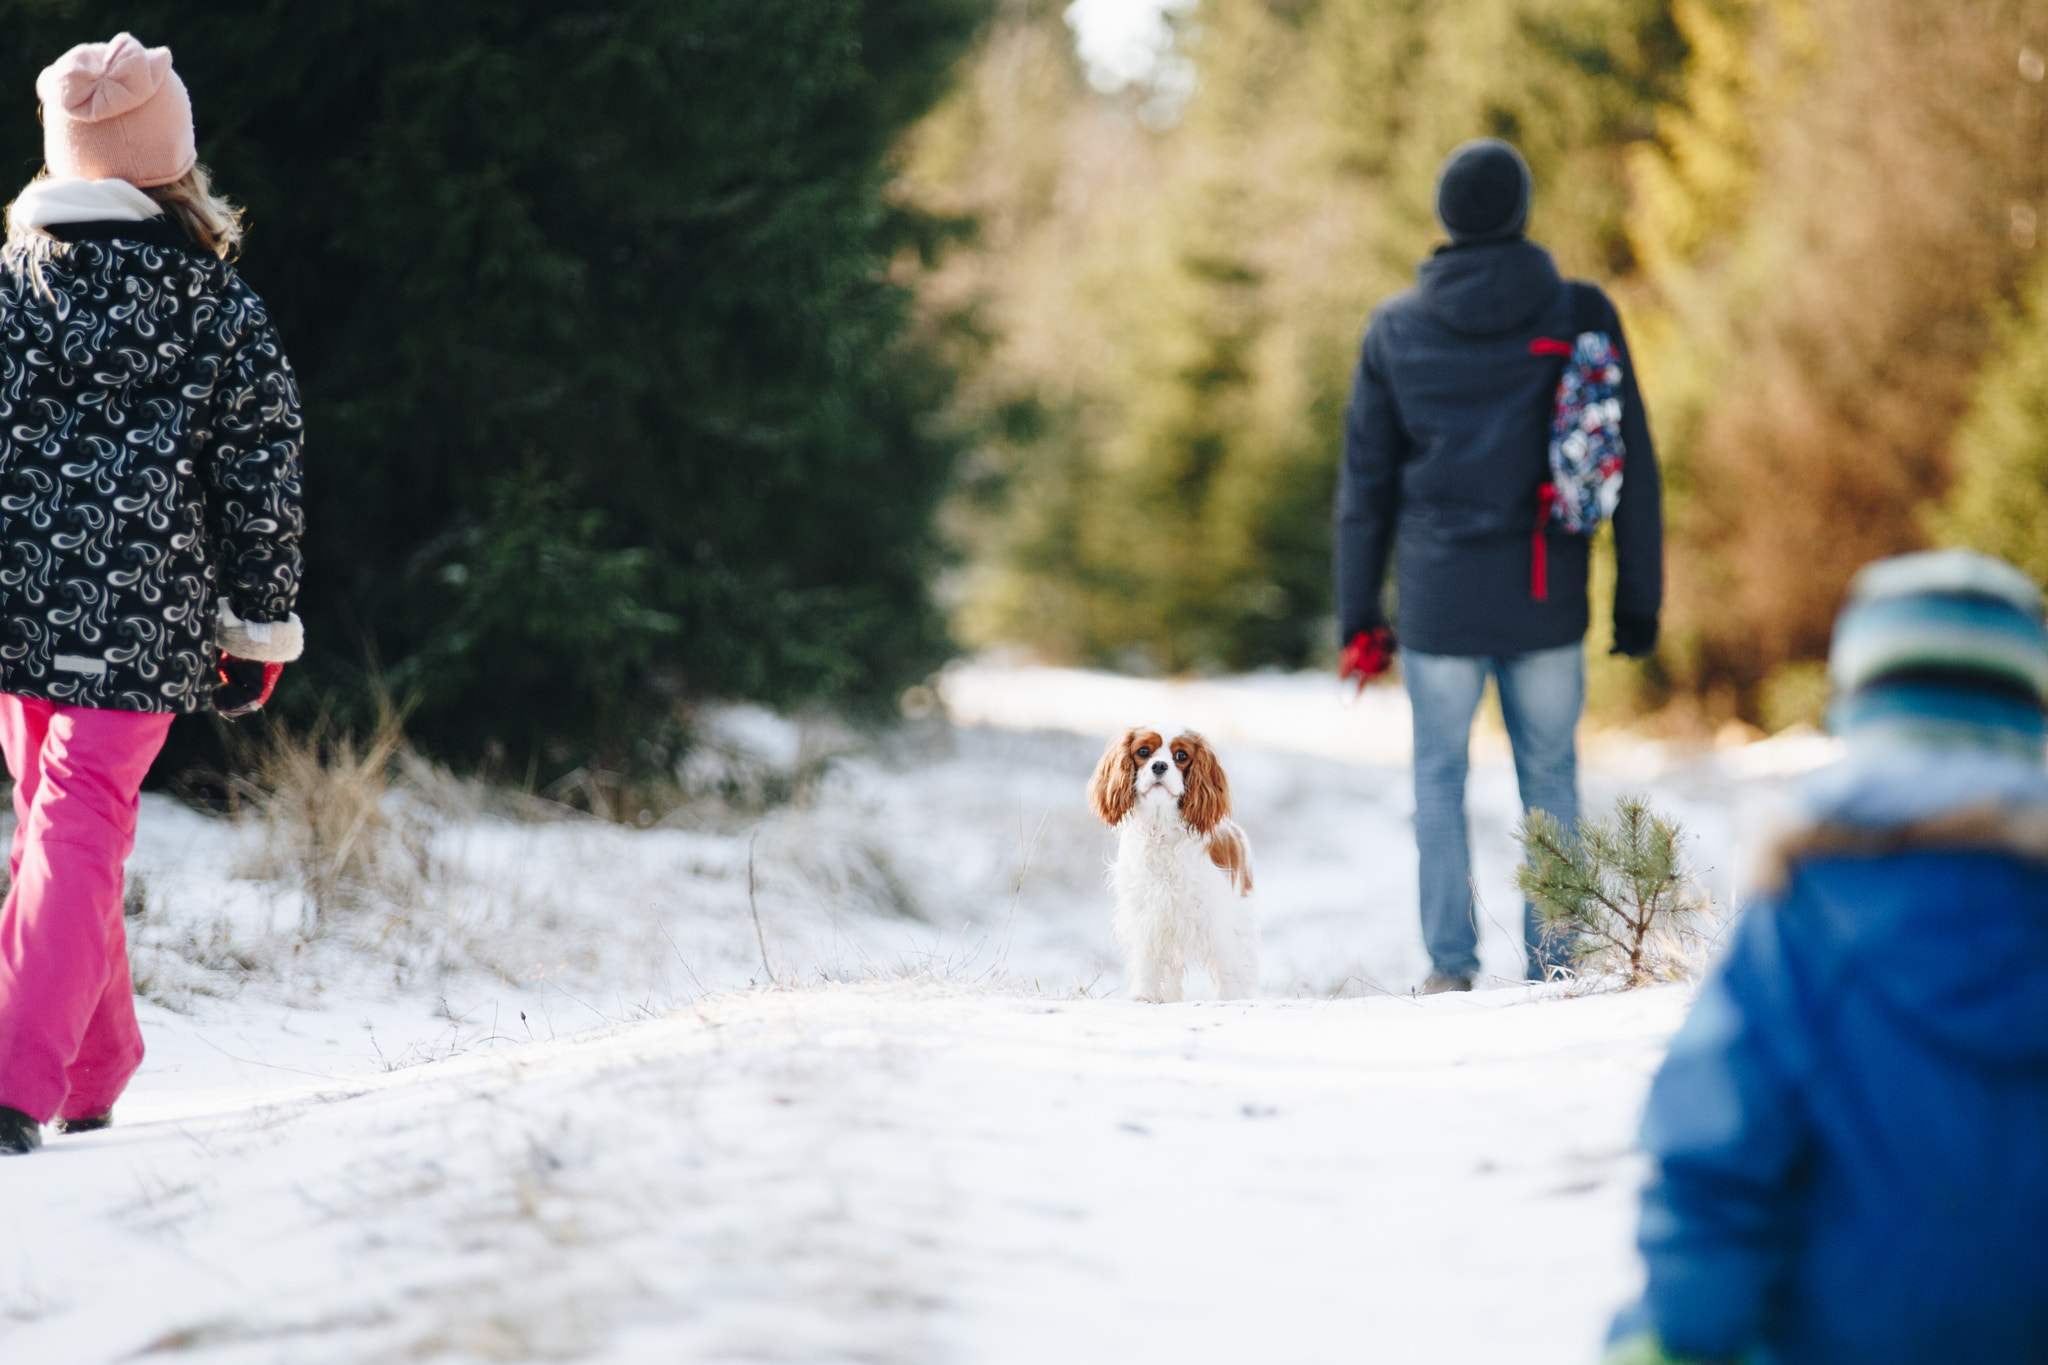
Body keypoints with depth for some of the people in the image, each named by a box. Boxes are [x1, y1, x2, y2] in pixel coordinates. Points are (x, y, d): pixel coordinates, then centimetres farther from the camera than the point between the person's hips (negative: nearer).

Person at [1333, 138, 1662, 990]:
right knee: (1549, 776, 11)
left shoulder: (1397, 328, 1)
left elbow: (1365, 481, 5)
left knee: (1439, 778, 10)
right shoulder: (1580, 316, -1)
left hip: (1438, 598, 0)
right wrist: (1639, 599, 7)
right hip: (1546, 600, 0)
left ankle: (1451, 966, 7)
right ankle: (1553, 958, 9)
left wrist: (1359, 617, 11)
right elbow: (1633, 465, 0)